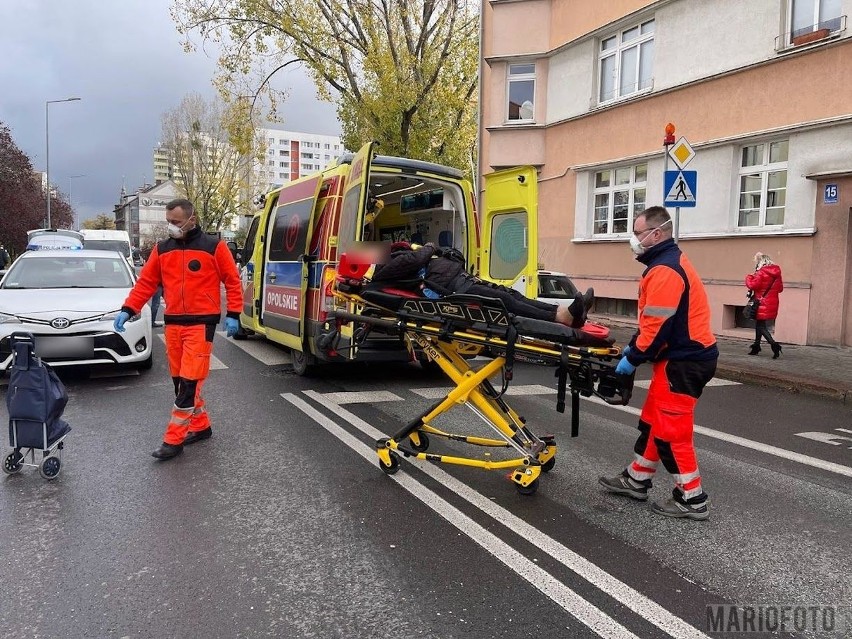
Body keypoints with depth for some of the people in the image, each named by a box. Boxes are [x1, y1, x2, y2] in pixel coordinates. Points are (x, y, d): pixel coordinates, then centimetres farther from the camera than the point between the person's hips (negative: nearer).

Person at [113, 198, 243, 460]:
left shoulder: (214, 247, -3)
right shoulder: (161, 249, 9)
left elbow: (232, 281, 0)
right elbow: (145, 283, 10)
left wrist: (233, 315, -6)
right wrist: (127, 310, -1)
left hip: (201, 323, -5)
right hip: (172, 323, 6)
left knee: (189, 382, -7)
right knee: (180, 380, 11)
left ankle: (174, 439, -2)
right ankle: (200, 426, 26)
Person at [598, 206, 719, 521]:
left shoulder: (664, 270, -20)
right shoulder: (670, 262, 15)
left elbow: (658, 325, -23)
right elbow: (654, 319, 19)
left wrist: (633, 358, -13)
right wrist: (634, 346, 14)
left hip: (683, 361, -11)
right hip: (683, 356, 11)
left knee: (670, 429, -3)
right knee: (653, 420, 17)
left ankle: (692, 499, 9)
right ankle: (636, 480, 29)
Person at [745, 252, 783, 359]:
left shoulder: (761, 273, -14)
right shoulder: (776, 272, 10)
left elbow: (753, 285, -21)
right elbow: (780, 288, 15)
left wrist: (749, 277, -4)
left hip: (762, 305, -8)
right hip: (772, 304, 8)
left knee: (761, 327, -4)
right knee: (759, 325, 18)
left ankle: (774, 345, -21)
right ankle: (756, 347, 24)